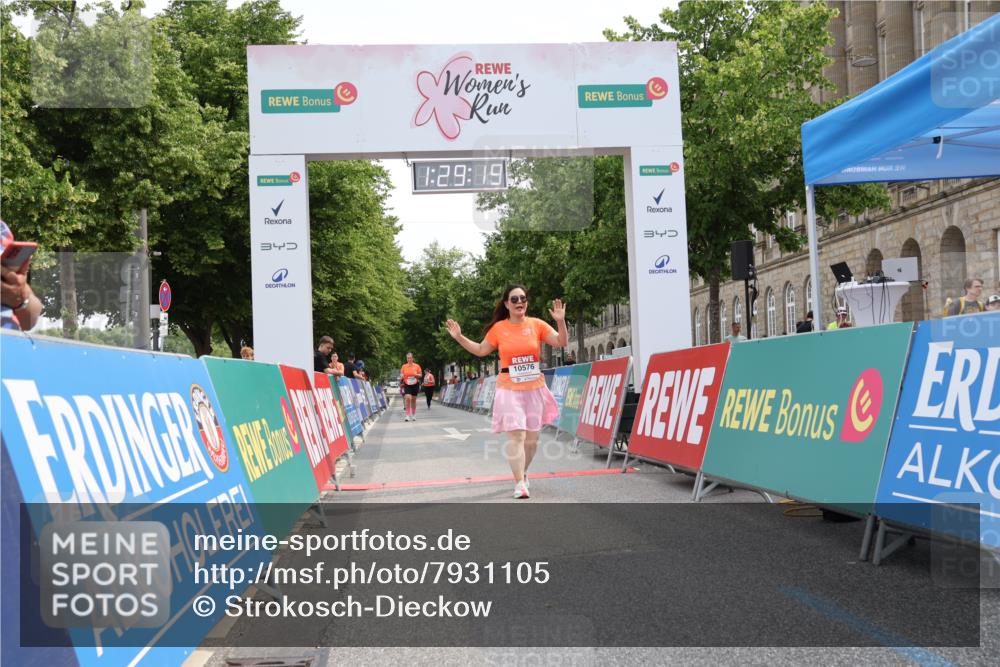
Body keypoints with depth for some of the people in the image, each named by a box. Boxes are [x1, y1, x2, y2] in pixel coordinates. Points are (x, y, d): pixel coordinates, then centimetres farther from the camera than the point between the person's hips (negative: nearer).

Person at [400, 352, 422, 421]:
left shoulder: (417, 366, 1)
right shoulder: (404, 366, 3)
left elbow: (420, 375, 4)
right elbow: (401, 375, 8)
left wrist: (416, 375, -15)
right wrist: (401, 377, -15)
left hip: (415, 384, 1)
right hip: (407, 385, -1)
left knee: (413, 400, 8)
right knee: (407, 398, -17)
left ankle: (413, 415, 22)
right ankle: (407, 415, -18)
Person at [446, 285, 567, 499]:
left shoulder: (537, 324, -3)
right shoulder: (499, 328, -1)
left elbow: (561, 343, -4)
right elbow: (481, 350, 11)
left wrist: (560, 322, -21)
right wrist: (459, 337, 1)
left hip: (535, 389, 2)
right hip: (509, 390, -2)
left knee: (532, 436, 11)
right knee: (515, 435, -12)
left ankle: (522, 472, 34)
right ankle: (520, 483, -10)